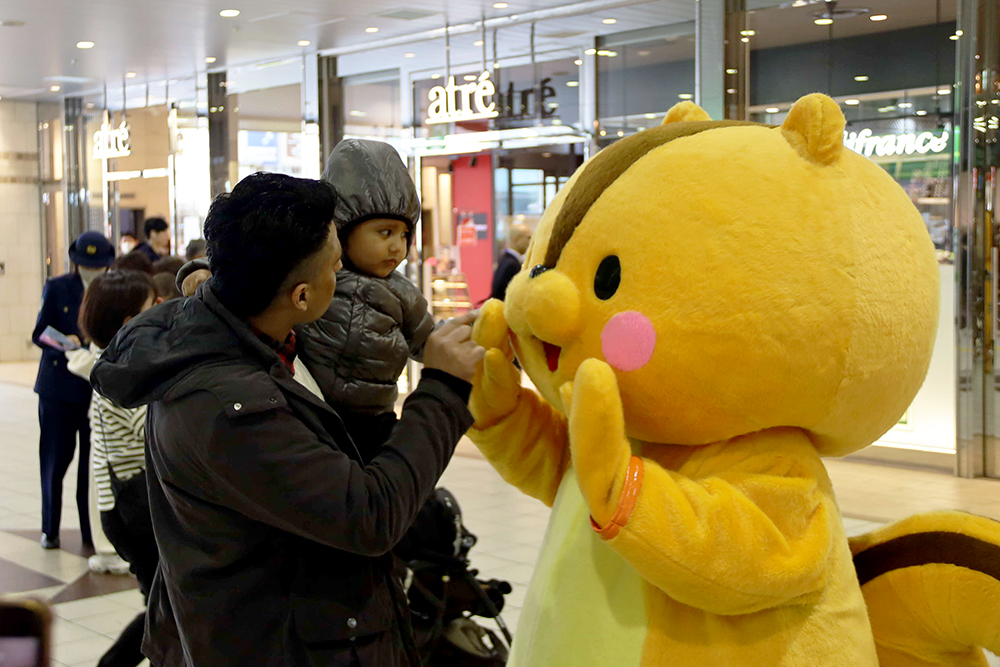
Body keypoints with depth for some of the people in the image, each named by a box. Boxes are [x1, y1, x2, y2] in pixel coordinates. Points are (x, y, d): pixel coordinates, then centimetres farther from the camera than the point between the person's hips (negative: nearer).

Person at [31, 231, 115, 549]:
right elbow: (39, 333, 0)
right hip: (59, 384, 0)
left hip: (99, 387, 0)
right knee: (55, 460, 7)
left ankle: (93, 532, 13)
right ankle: (50, 529, 22)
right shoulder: (57, 288, 3)